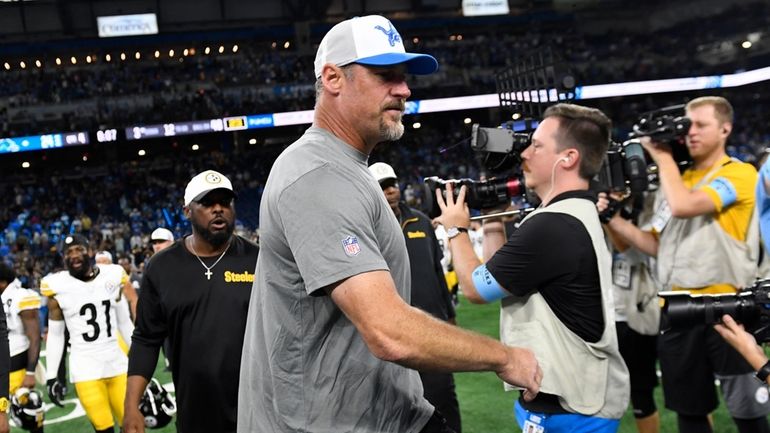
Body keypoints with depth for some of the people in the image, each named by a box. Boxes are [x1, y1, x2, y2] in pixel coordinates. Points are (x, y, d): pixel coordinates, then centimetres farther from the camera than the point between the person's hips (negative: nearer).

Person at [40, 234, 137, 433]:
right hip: (85, 368, -3)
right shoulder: (58, 286, -5)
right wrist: (51, 377, 0)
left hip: (118, 362, 3)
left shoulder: (113, 277, 1)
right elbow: (55, 335, 3)